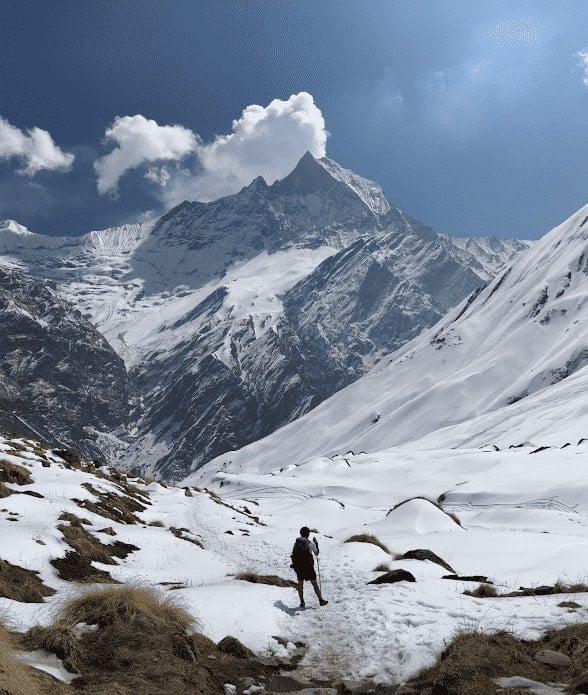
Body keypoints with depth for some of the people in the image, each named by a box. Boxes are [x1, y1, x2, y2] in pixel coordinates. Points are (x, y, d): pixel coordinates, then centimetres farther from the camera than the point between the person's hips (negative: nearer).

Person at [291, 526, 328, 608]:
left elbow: (293, 554, 4)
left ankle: (302, 602, 9)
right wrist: (316, 544, 21)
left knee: (300, 584, 12)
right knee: (314, 583, 7)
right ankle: (321, 600, 10)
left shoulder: (296, 543, 2)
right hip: (308, 566, -2)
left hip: (298, 566, 2)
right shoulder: (311, 543, -5)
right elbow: (316, 553, 10)